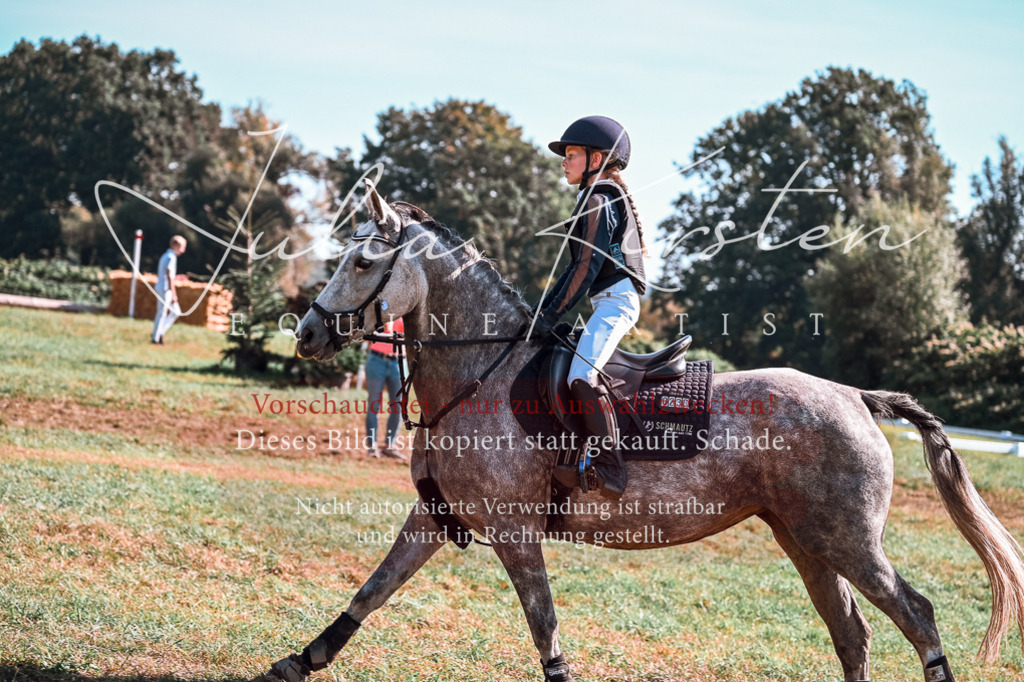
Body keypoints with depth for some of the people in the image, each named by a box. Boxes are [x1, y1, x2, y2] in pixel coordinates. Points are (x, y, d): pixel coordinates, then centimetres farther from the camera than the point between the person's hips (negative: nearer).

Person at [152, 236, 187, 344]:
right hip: (166, 289, -10)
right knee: (162, 314, -4)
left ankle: (159, 332, 9)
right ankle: (156, 338, 1)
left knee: (176, 312, 11)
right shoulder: (171, 257, -13)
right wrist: (173, 294, -17)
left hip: (160, 288, 10)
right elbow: (169, 276, -18)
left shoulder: (165, 256, 17)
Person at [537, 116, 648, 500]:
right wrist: (545, 307, 22)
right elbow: (578, 265, 25)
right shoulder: (605, 198, 22)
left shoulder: (599, 199, -9)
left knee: (581, 375, -28)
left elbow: (588, 265, -16)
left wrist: (552, 314, -14)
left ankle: (609, 468, -34)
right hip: (612, 303, 11)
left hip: (615, 299, -11)